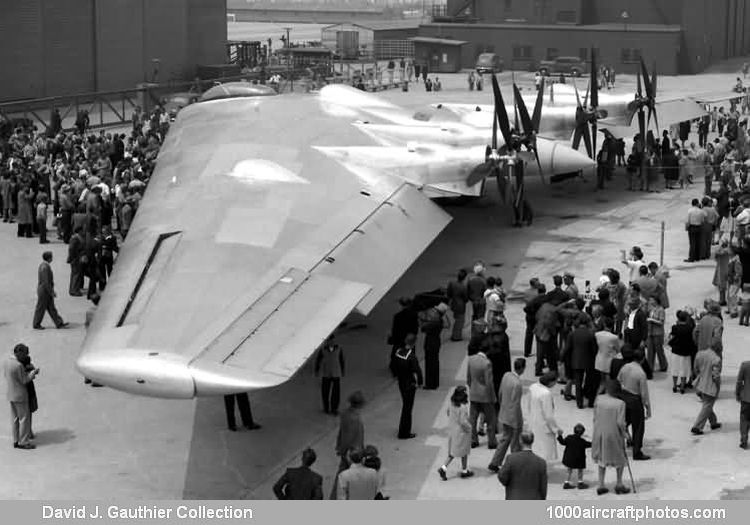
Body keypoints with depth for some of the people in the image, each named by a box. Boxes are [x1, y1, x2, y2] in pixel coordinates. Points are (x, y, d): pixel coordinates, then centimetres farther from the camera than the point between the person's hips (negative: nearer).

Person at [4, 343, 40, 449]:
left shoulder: (7, 362, 0)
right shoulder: (19, 366, -25)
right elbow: (24, 381, -17)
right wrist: (33, 373, -4)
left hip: (11, 395, 8)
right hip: (20, 396, -8)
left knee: (15, 419, 14)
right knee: (24, 419, 1)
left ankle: (16, 441, 20)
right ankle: (23, 442, 5)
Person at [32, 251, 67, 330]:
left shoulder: (43, 265, 8)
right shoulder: (45, 267, -24)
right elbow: (46, 282, -25)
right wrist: (51, 292, -20)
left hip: (47, 291, 10)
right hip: (44, 291, -10)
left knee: (51, 308, 10)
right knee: (41, 308, 4)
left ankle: (59, 323, 12)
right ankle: (36, 325, 16)